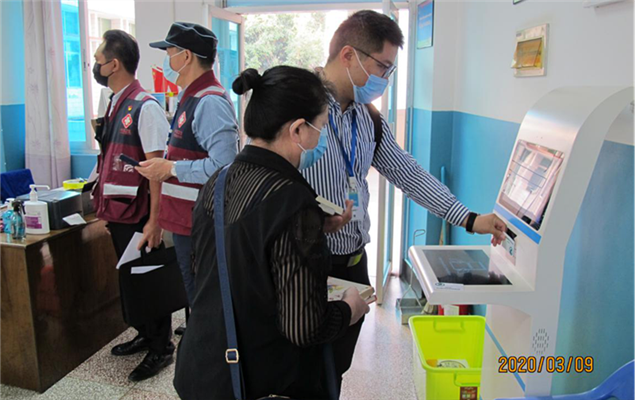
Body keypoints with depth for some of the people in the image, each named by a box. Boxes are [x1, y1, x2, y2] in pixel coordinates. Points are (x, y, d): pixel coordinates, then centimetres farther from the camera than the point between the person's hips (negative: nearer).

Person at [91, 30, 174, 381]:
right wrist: (106, 207, 17)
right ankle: (145, 335, 37)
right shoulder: (116, 105, 10)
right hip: (118, 214, 9)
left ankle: (160, 349, 22)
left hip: (138, 216, -8)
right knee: (128, 279, 19)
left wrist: (154, 221, -22)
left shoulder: (145, 107, -16)